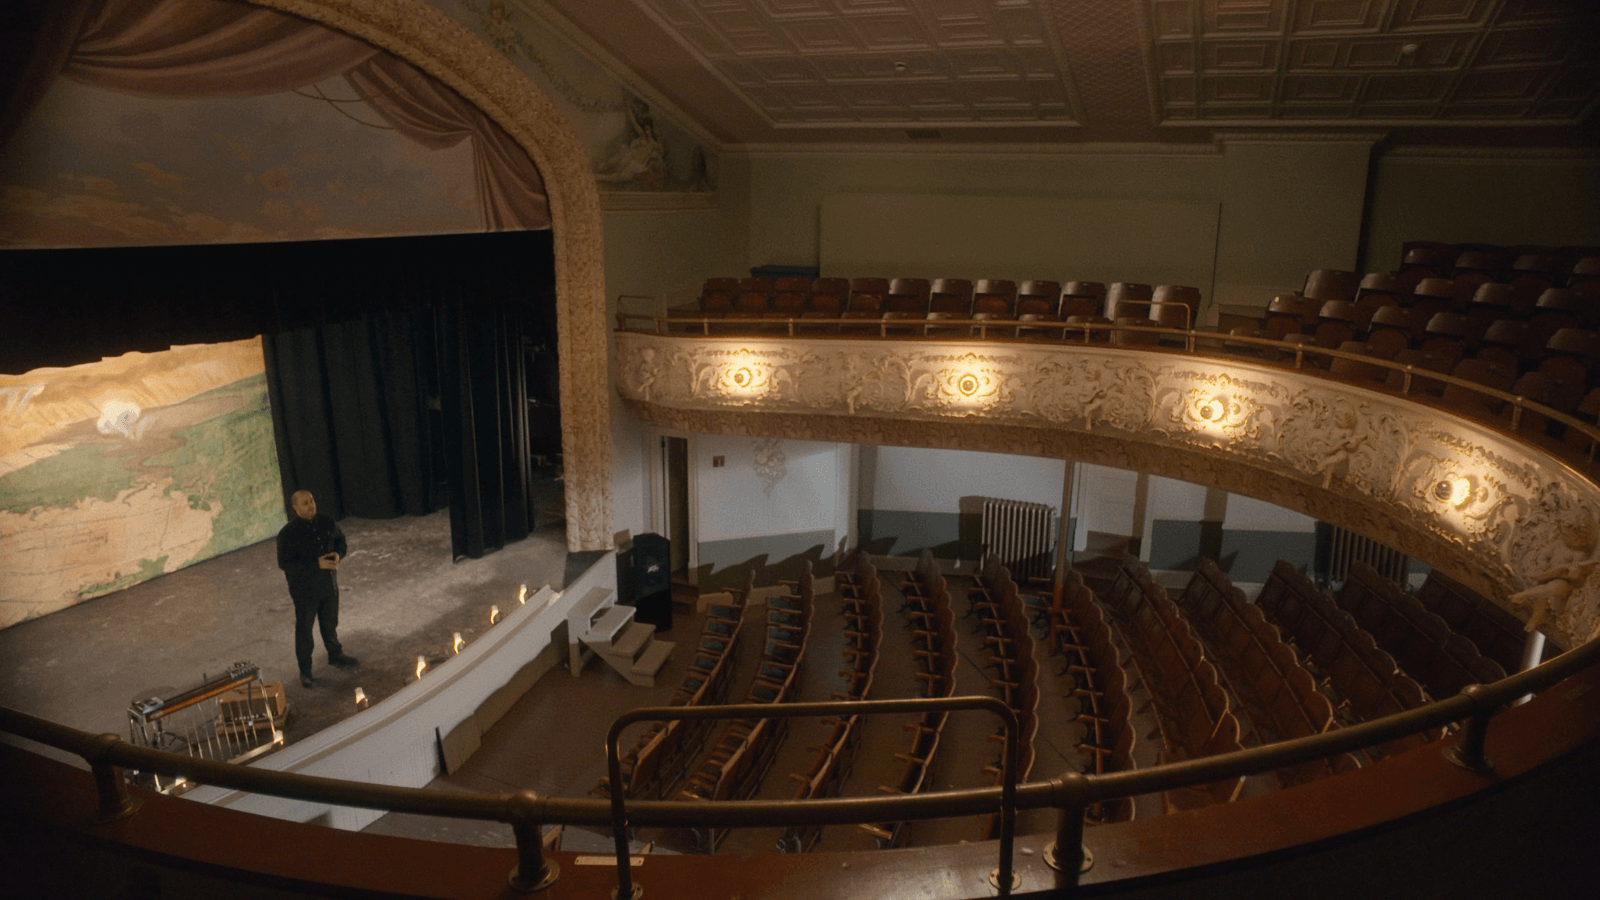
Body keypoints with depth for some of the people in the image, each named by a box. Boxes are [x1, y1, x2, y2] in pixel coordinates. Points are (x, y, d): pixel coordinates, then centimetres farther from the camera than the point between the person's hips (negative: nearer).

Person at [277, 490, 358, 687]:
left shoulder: (328, 524, -2)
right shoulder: (288, 534, -17)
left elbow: (342, 543, 12)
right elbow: (284, 563, -20)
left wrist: (338, 554, -12)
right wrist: (316, 564, -27)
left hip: (329, 584, 5)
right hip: (304, 589, -4)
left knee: (330, 623, 21)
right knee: (304, 629, 7)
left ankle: (335, 655, 42)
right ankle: (305, 671, 20)